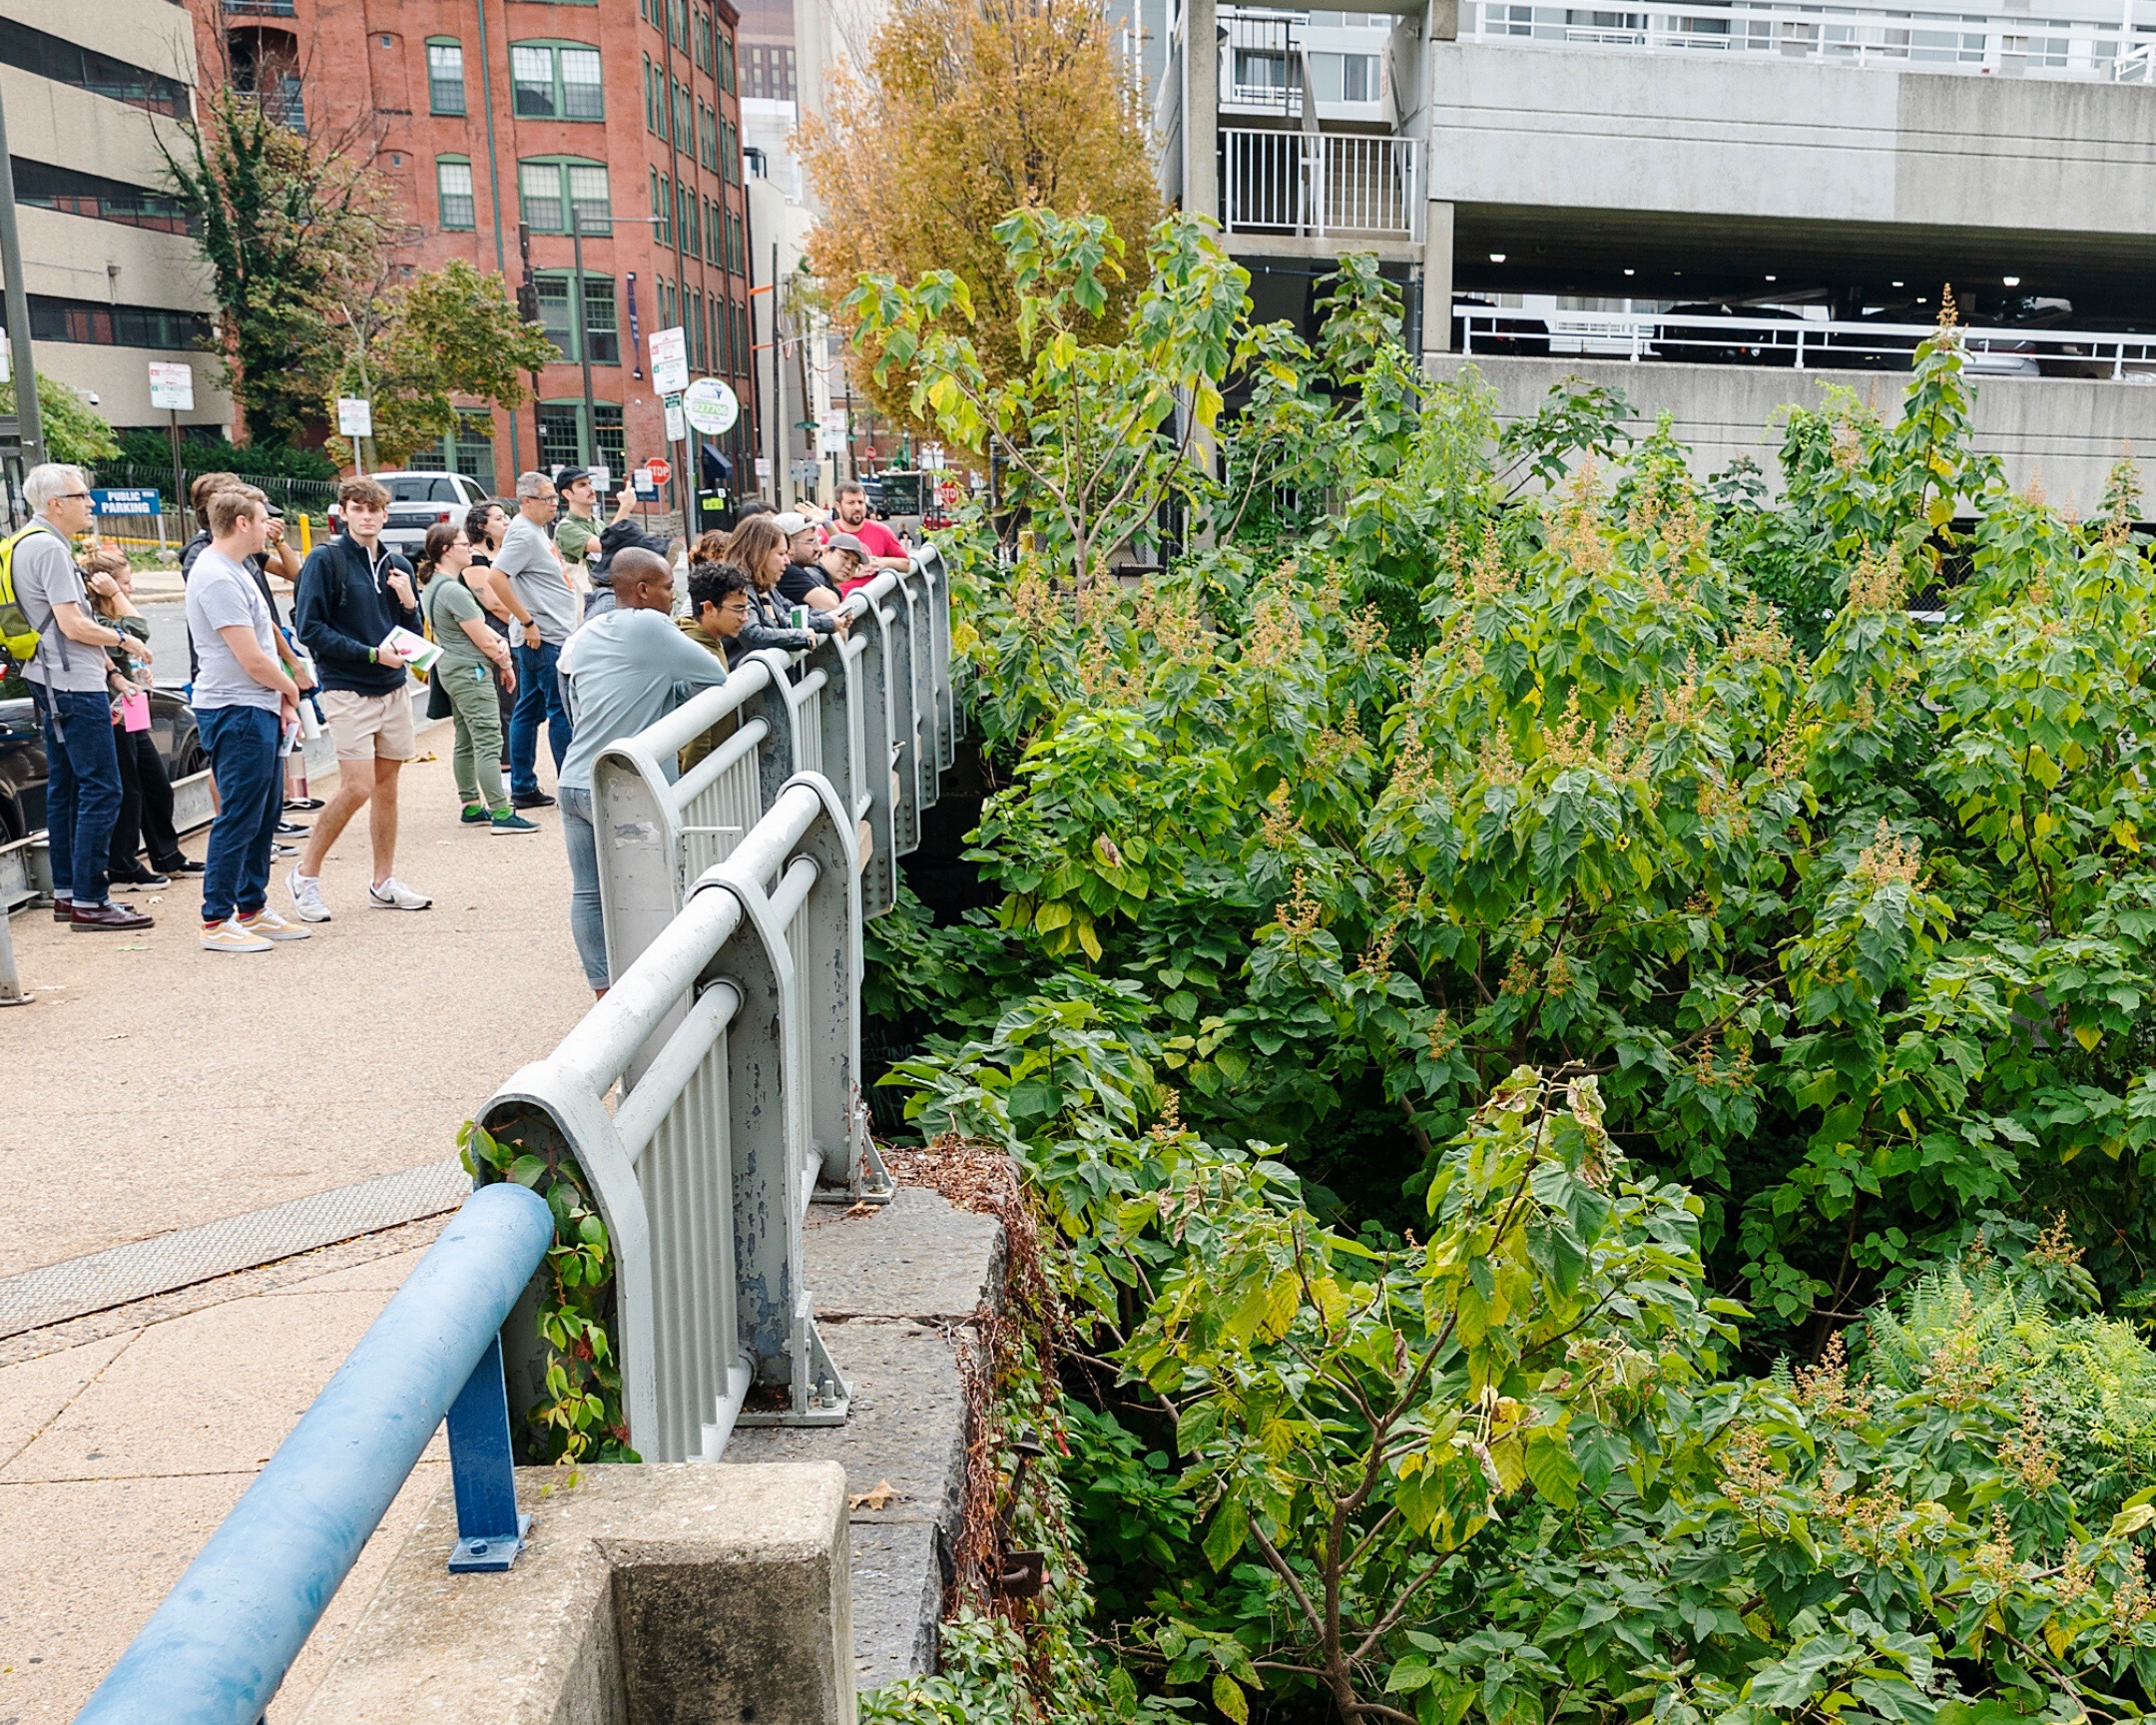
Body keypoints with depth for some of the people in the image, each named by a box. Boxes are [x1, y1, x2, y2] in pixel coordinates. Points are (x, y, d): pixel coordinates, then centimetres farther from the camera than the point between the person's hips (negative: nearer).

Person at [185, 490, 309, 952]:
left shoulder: (235, 570, 16)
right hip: (235, 711, -10)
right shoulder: (217, 577, -17)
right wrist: (290, 690, -2)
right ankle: (216, 921, 0)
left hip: (258, 710, 10)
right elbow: (252, 659, -20)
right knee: (239, 819, -6)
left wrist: (283, 702, 9)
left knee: (264, 814, 15)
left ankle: (252, 910, 23)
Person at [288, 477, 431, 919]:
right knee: (358, 787, -11)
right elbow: (311, 630, -11)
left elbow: (414, 633, 15)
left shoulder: (397, 565, 11)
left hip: (394, 688, 6)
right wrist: (371, 653, -17)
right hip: (346, 689, -6)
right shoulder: (325, 560, -6)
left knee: (386, 785, 10)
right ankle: (305, 875, 5)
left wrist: (408, 601, -5)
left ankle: (384, 883, 19)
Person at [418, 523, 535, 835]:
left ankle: (471, 806, 22)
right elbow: (482, 639, -16)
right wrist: (505, 663, -1)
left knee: (466, 742, 15)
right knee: (488, 741, -11)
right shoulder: (454, 591, -20)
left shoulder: (432, 584, 12)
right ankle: (501, 813, -12)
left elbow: (477, 624, 12)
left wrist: (500, 641, -4)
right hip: (469, 670, -11)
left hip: (450, 667, 11)